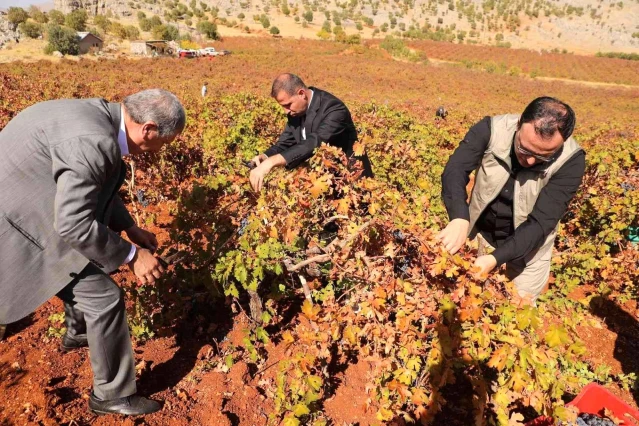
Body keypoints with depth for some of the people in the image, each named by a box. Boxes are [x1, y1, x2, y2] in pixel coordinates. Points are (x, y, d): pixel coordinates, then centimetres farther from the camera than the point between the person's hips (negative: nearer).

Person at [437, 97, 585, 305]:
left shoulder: (571, 161, -27)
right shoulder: (491, 130, -24)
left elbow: (541, 222, -29)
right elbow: (455, 170, -33)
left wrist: (496, 258, -40)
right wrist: (459, 218, -50)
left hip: (528, 248, -1)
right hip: (483, 233, 2)